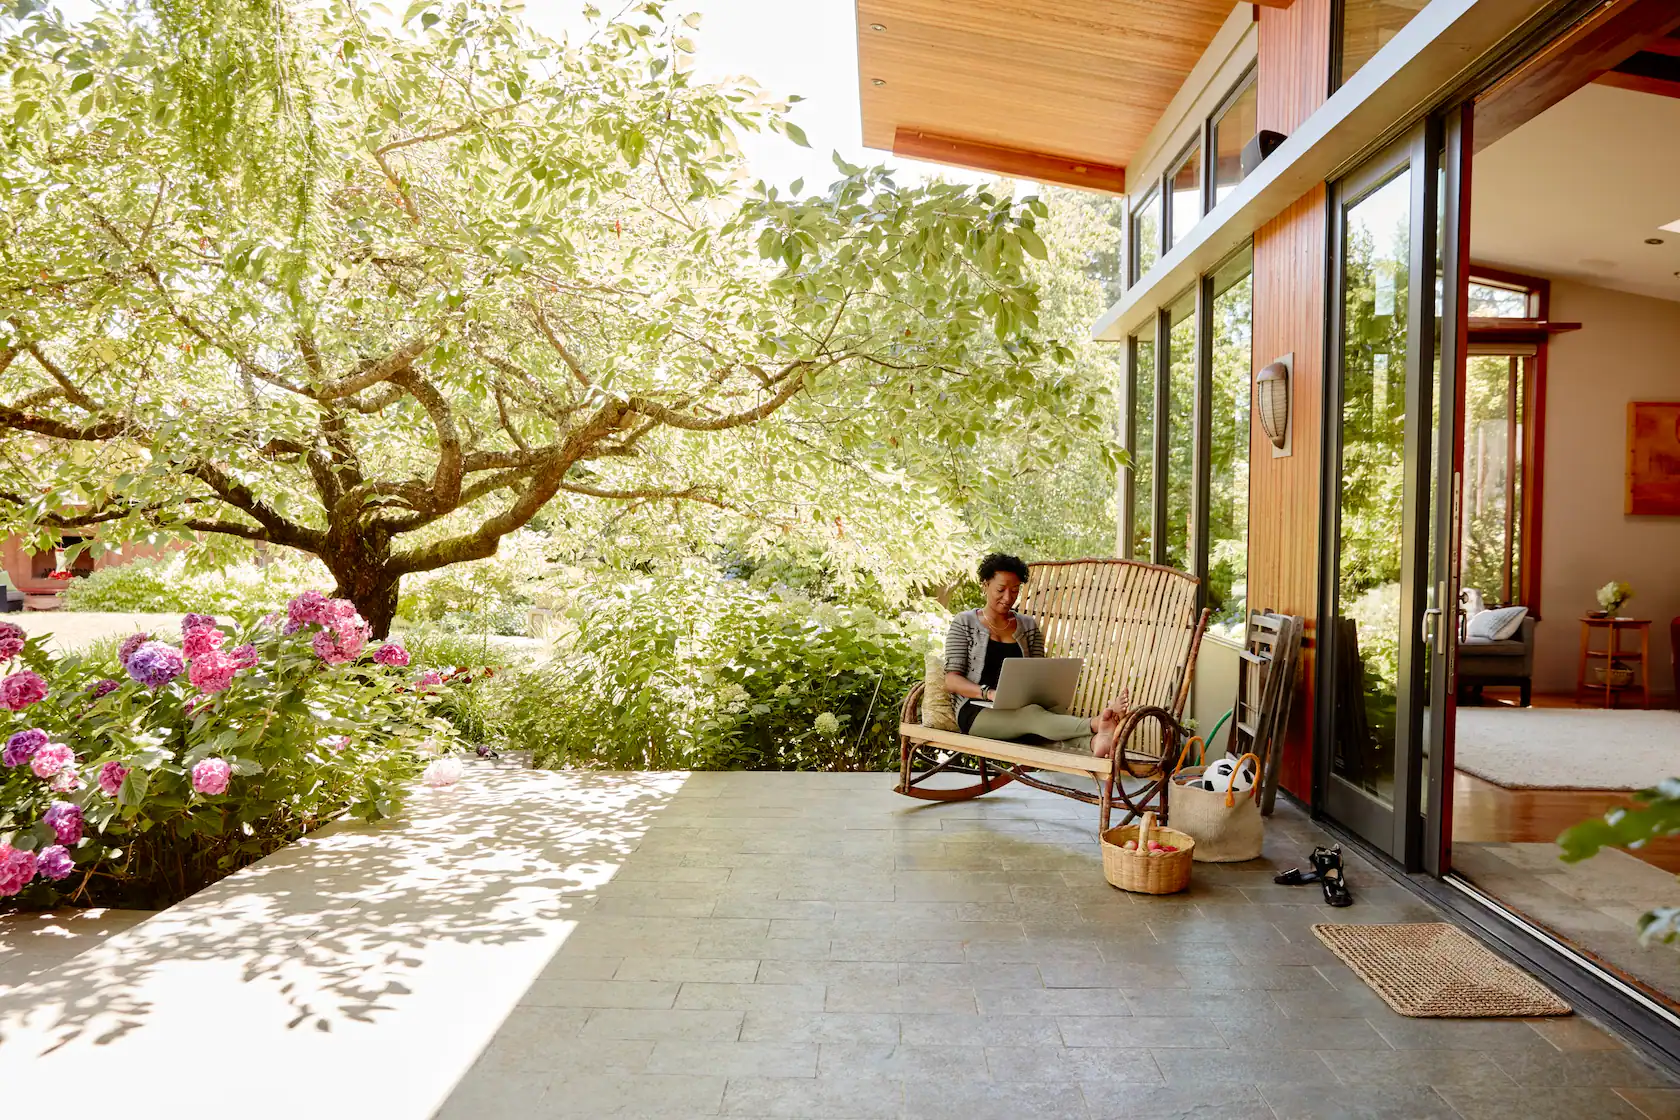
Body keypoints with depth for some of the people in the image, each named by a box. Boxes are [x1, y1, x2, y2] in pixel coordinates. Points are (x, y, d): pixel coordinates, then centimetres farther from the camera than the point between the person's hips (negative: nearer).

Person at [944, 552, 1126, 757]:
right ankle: (1096, 724, -61)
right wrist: (989, 693, -22)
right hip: (976, 711, -3)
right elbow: (952, 679, -3)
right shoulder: (965, 623, 6)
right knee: (1033, 714, -36)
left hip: (1018, 708, 3)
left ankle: (1094, 741, -66)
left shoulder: (1028, 626, 17)